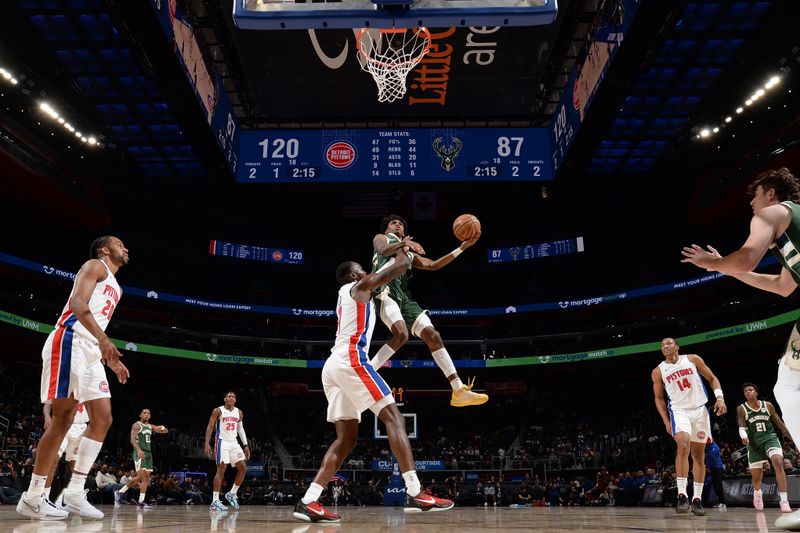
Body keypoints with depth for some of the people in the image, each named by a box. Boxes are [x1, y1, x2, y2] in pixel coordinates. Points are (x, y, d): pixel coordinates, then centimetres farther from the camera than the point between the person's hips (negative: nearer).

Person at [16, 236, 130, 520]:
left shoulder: (115, 287, 28)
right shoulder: (95, 265, 1)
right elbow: (78, 303, -16)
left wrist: (112, 360, 22)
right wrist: (103, 339, -29)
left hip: (91, 350, 9)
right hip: (70, 342, -9)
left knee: (103, 419, 1)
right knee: (62, 419, -10)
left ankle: (75, 492, 4)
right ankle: (32, 497, -4)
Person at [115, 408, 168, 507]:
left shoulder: (151, 427, 16)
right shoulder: (136, 425, -5)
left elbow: (166, 431, 18)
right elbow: (132, 439, -18)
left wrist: (163, 428, -7)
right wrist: (139, 450, -34)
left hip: (148, 453, 7)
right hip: (139, 453, -7)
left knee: (146, 477, 4)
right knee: (141, 476, -15)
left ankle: (141, 501, 8)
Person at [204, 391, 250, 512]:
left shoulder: (239, 412, 10)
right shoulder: (218, 411, -5)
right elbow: (210, 427, -6)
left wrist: (246, 445, 10)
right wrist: (207, 444, -15)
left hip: (234, 443, 6)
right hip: (222, 442, -6)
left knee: (243, 468, 1)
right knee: (221, 469, -12)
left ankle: (232, 494, 16)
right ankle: (215, 501, -8)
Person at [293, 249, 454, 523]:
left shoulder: (347, 294, 31)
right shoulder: (359, 286, 7)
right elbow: (401, 266, 3)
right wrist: (400, 252, 25)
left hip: (332, 366, 9)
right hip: (350, 360, -9)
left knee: (346, 438, 7)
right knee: (393, 417, -10)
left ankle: (308, 502, -2)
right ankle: (414, 494, -19)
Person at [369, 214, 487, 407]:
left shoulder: (410, 254, 36)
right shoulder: (381, 238, 18)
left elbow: (433, 265, 26)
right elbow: (383, 250, -7)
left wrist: (463, 247, 22)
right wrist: (404, 243, -30)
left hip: (404, 296, 7)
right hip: (386, 290, -7)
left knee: (432, 335, -6)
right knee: (401, 334, -32)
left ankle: (459, 391, -9)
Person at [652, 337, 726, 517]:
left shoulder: (693, 359, 3)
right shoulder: (658, 371, 3)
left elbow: (712, 378, 8)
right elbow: (659, 398, 9)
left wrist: (720, 397, -8)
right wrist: (666, 421, 0)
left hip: (700, 410, 2)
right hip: (679, 410, -2)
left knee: (699, 455, 4)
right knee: (683, 445, -27)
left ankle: (697, 499, 12)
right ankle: (682, 495, -28)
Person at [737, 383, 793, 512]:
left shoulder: (767, 405, 5)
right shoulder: (741, 408, 0)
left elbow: (779, 423, 9)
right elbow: (741, 427, -10)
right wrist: (744, 436, -32)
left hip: (770, 438, 0)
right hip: (754, 442, 0)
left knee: (778, 462, -29)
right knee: (756, 476, 6)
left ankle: (784, 501, -28)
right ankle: (757, 493, 43)